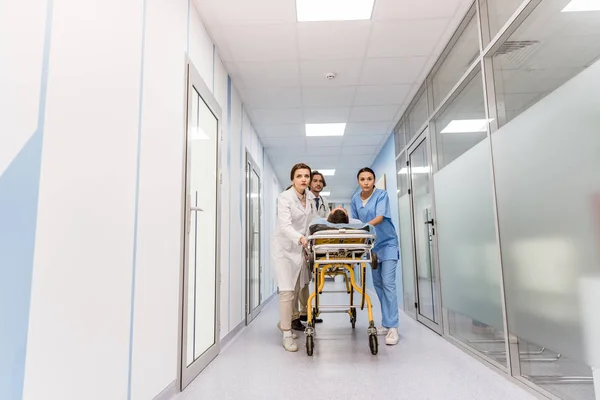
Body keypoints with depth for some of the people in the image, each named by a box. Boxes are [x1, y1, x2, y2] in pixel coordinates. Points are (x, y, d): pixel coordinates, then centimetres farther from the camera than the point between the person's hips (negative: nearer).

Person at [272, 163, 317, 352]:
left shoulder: (310, 196, 2)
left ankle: (289, 320, 36)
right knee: (287, 290, -9)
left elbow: (313, 220, 10)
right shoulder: (284, 198, -17)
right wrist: (300, 238, -47)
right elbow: (285, 226, -30)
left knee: (297, 288, 14)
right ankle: (287, 334, 2)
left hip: (300, 248, 6)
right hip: (284, 248, -6)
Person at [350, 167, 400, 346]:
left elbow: (380, 217, -26)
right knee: (378, 284, 8)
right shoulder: (355, 199, 2)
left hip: (387, 244, -5)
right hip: (372, 245, 5)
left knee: (388, 283, -12)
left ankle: (393, 327, -9)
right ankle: (386, 323, 18)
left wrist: (365, 226, -41)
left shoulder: (382, 194, -13)